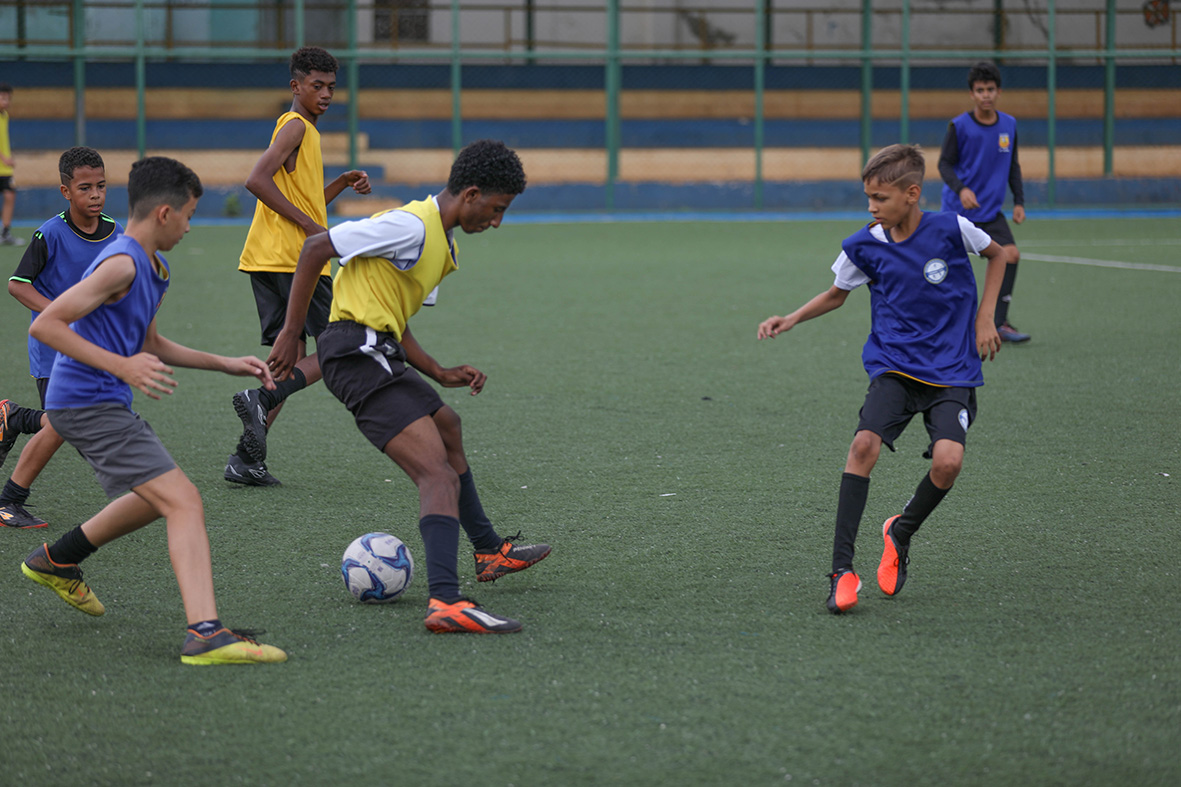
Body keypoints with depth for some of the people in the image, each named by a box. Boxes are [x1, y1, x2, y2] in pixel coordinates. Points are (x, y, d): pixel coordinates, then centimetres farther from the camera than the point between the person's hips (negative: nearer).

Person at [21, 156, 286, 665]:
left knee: (157, 499, 30)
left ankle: (57, 561, 44)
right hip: (90, 405, -11)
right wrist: (122, 366, -26)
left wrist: (227, 365, 24)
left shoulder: (151, 269, 15)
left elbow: (151, 345, 29)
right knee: (184, 502, -20)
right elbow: (45, 325, -22)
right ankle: (205, 633, -32)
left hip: (102, 405, 11)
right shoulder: (120, 264, -17)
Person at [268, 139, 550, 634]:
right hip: (358, 350, -11)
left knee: (448, 431, 32)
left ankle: (489, 551, 52)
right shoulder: (412, 226, -15)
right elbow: (316, 248, -13)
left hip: (377, 352, 11)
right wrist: (291, 333, -12)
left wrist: (441, 374, 12)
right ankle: (446, 601, -35)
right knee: (440, 476, -21)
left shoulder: (442, 242, 17)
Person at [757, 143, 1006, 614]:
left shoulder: (951, 230, -9)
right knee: (864, 443, -25)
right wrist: (792, 319, 1)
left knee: (948, 460, -23)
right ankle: (842, 568, -20)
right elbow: (837, 294, 17)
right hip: (893, 367, 1)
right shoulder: (865, 246, -2)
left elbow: (997, 255, 12)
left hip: (951, 372, -1)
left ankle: (901, 532, 9)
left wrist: (984, 319, 5)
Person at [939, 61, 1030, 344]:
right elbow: (945, 163, -8)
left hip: (991, 213, 4)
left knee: (1010, 254, -15)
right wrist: (961, 189, -25)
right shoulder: (959, 126, -9)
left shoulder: (1009, 125, 3)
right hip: (957, 212, -4)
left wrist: (1019, 201, 8)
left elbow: (1013, 166, 14)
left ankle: (999, 323, -9)